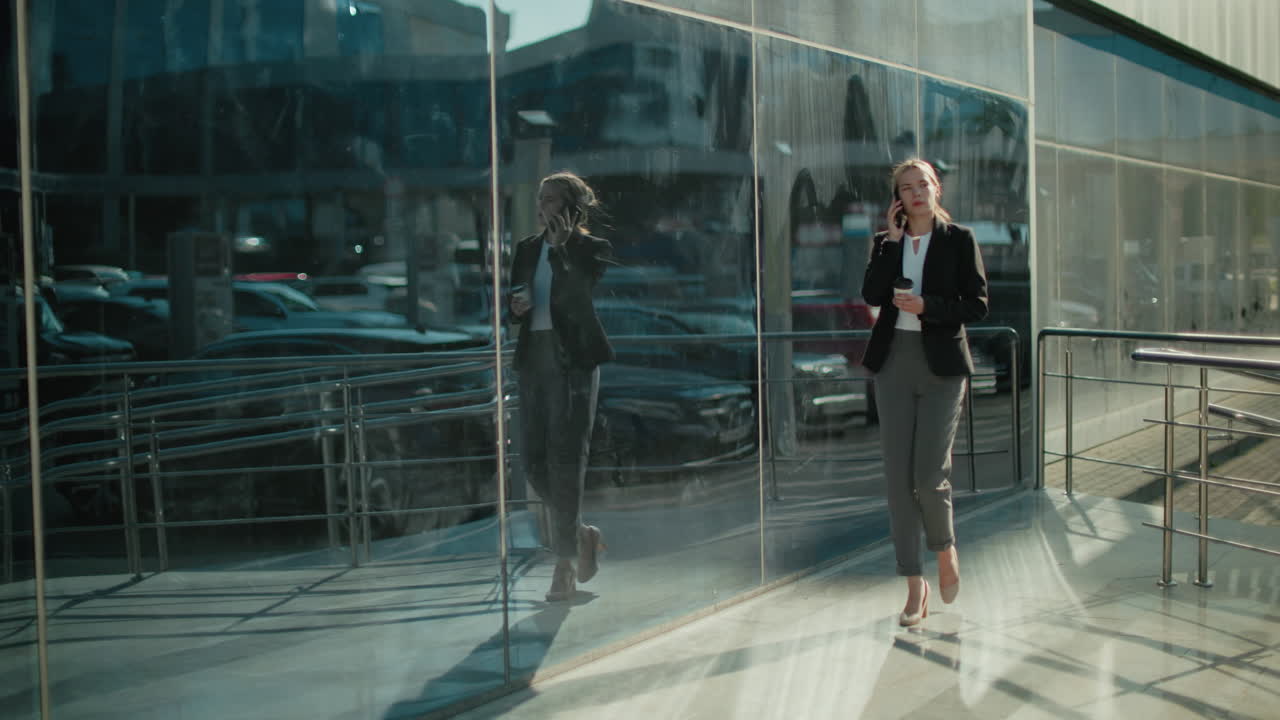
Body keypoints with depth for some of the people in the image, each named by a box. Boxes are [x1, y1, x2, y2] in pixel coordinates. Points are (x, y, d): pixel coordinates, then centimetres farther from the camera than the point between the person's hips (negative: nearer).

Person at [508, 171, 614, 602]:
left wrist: (564, 244, -12)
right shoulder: (527, 249, 15)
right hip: (533, 357, 6)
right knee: (534, 460, 5)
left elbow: (586, 295, -16)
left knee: (566, 459, -7)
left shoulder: (591, 249, -1)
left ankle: (565, 566, 0)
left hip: (572, 360, -6)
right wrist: (514, 306, -3)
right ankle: (582, 535, 26)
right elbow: (513, 298, 20)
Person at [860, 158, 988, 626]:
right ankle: (915, 584, 12)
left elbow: (977, 306, -3)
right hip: (894, 363, 3)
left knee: (931, 474, -8)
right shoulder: (886, 242, 9)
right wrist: (892, 240, -7)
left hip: (941, 366, -3)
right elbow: (871, 295, -6)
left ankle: (946, 550, 24)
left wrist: (926, 306, -15)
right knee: (898, 476, 2)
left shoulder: (959, 240, 2)